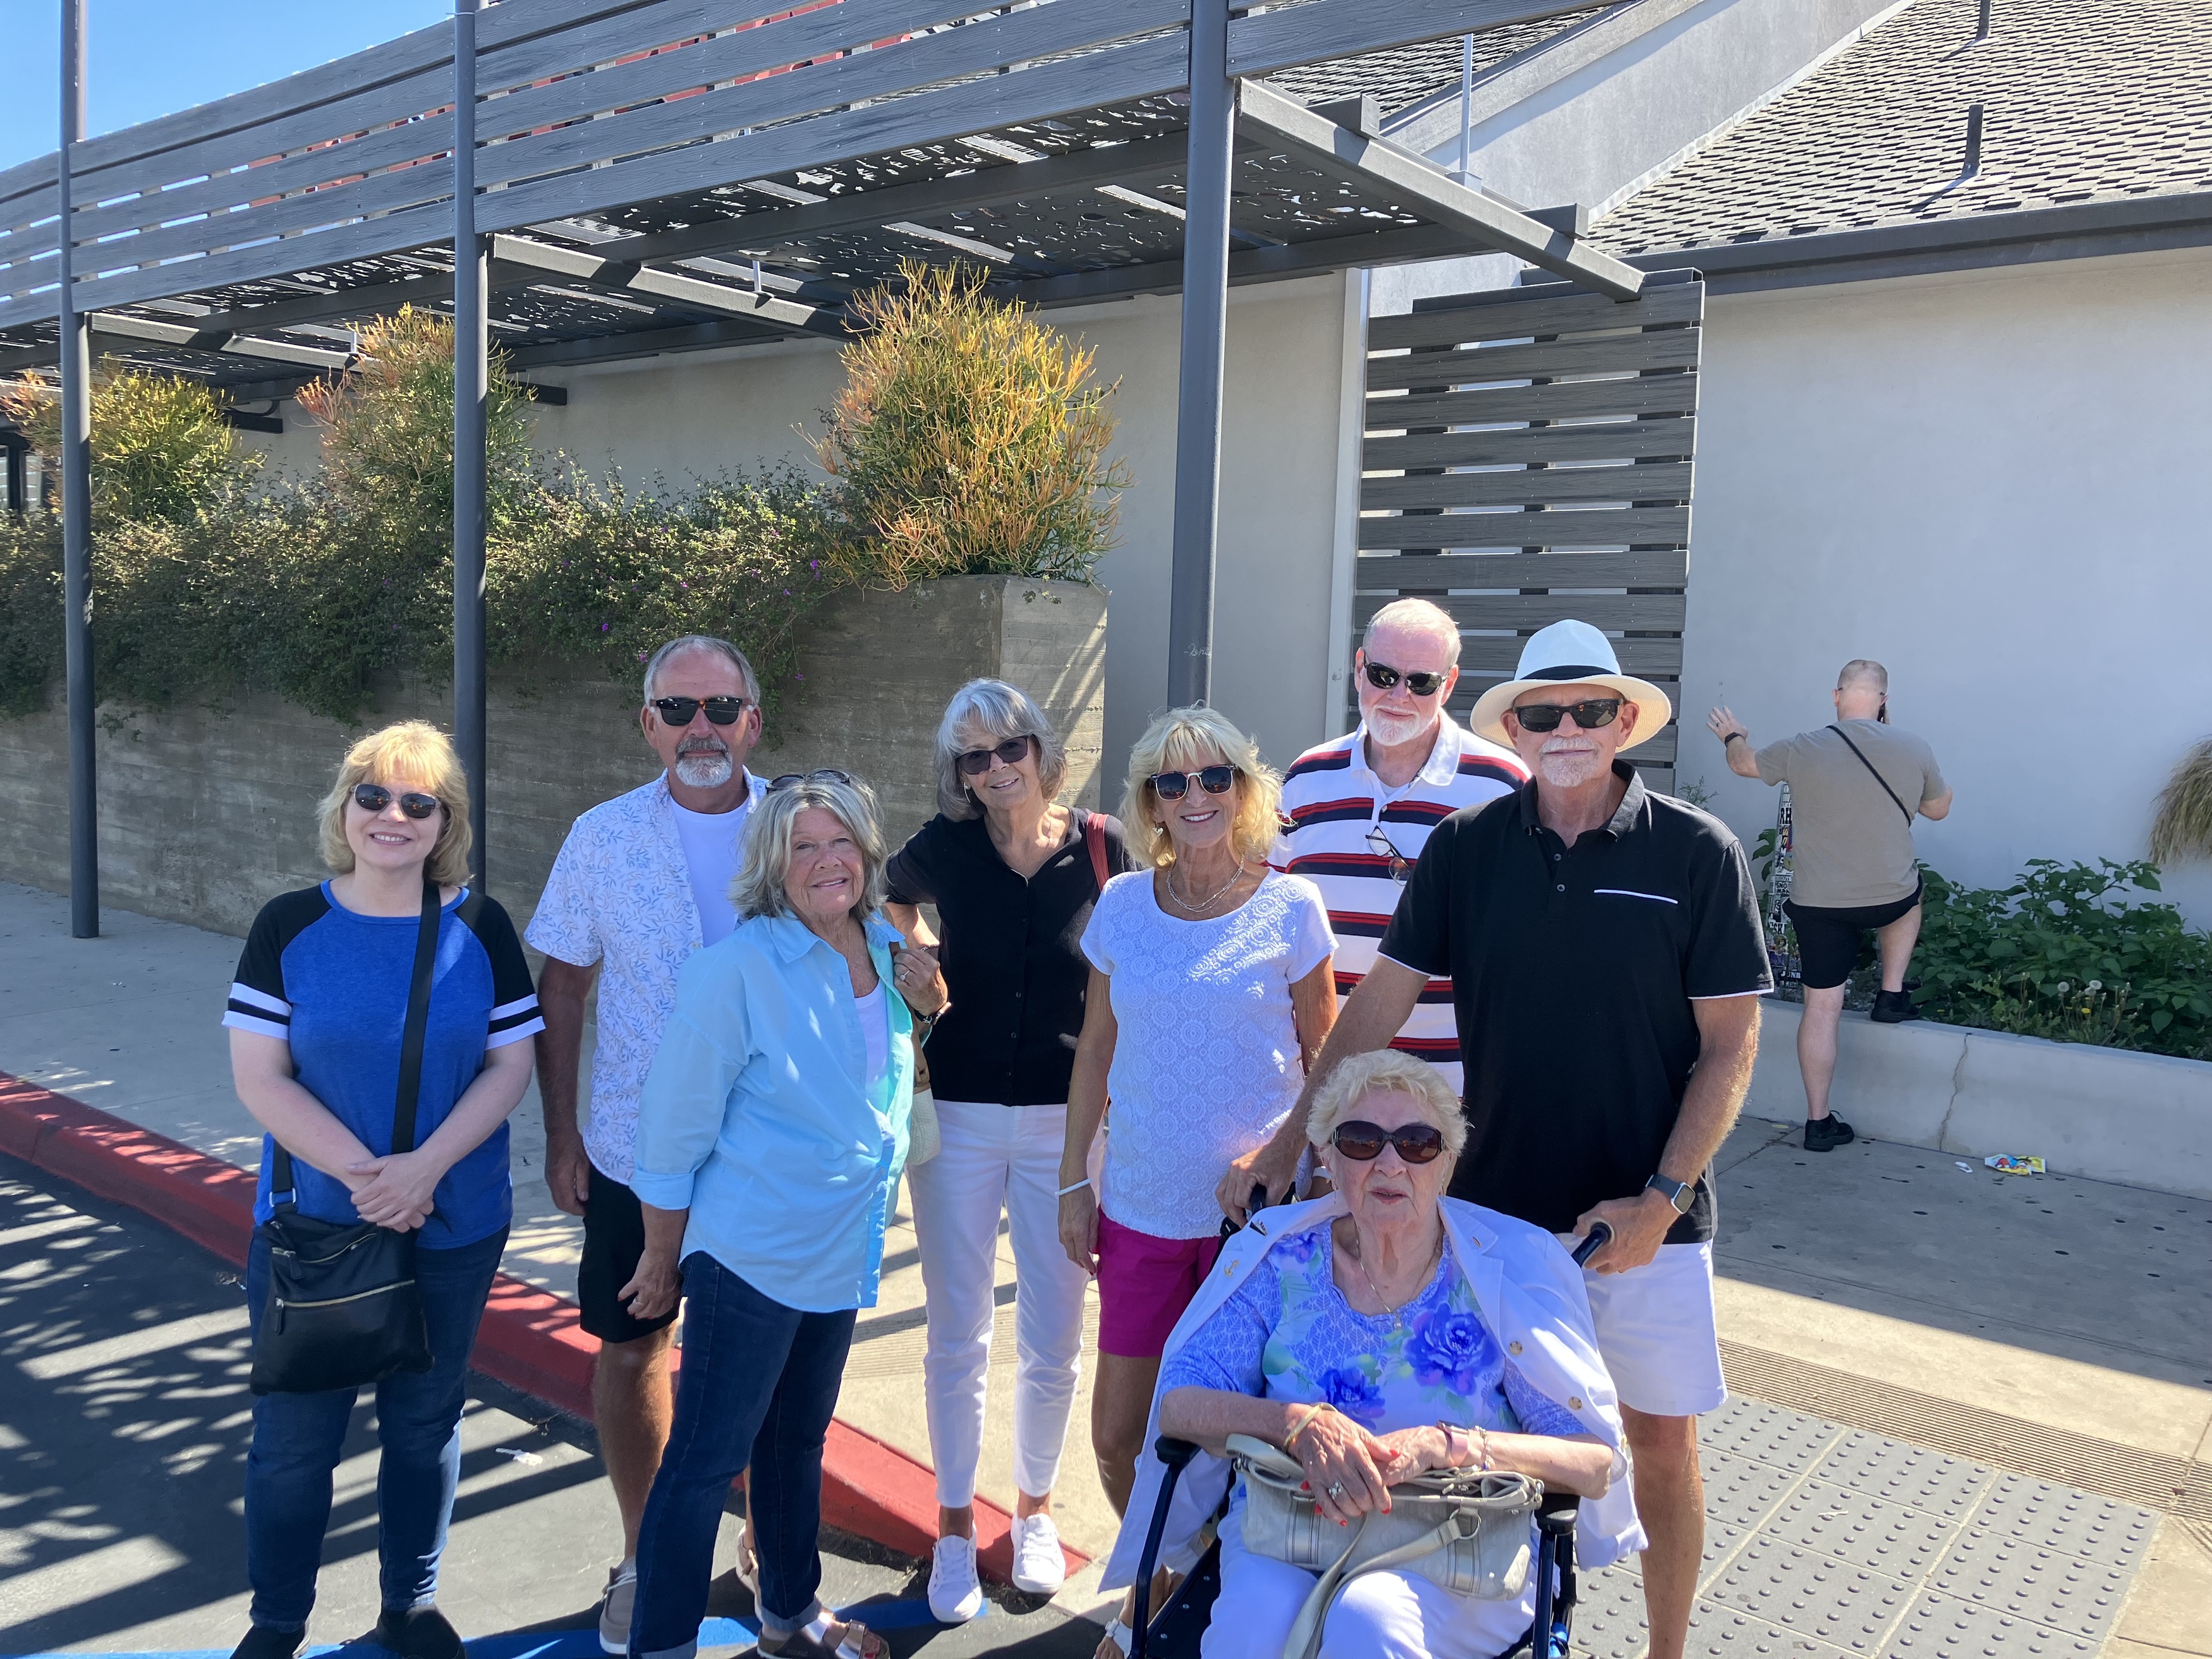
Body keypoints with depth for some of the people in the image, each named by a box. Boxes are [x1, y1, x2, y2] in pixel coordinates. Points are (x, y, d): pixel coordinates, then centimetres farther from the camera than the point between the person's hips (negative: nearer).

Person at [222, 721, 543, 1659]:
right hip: (309, 1226, -1)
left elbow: (510, 1065, -4)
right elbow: (259, 1076, -8)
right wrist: (364, 1175, -18)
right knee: (294, 1434, 9)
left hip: (455, 1230, 1)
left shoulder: (481, 928, -3)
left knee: (425, 1422, 15)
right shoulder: (289, 927, -5)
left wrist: (424, 1168, -18)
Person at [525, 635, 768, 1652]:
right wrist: (561, 1133, -1)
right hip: (635, 1151, 1)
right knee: (629, 1352, 13)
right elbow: (563, 987, 2)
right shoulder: (604, 837, -4)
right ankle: (644, 1558, 34)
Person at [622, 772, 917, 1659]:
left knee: (799, 1438, 22)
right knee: (704, 1459, 3)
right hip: (751, 1252, -7)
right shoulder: (734, 969, -19)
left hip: (842, 1249, 7)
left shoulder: (886, 950, 1)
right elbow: (673, 1125, -13)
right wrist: (663, 1256, -7)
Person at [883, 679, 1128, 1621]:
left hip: (1065, 1121, 0)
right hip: (958, 1118, 0)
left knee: (1053, 1343, 9)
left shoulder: (1100, 846, -5)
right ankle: (955, 1529, 27)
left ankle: (1034, 1507, 33)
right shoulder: (943, 848, -4)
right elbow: (888, 905, 17)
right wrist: (907, 961, -1)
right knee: (958, 1338, 9)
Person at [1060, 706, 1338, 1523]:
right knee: (1117, 1437, 7)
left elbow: (1325, 1058, 2)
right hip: (1141, 1205, 3)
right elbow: (1096, 1049, 9)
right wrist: (1074, 1180, 8)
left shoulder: (1290, 906, -4)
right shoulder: (1121, 904, 3)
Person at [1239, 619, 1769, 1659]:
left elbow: (1730, 1046, -6)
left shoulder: (1697, 854, -8)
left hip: (1646, 1214, -1)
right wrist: (1293, 1144, -5)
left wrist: (1663, 1197, -14)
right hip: (1494, 1202, 2)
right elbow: (1378, 1005, 0)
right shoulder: (1465, 849, -2)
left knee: (1662, 1445, 11)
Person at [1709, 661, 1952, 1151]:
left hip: (1818, 904, -1)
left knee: (1821, 1007, 7)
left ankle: (1818, 1122, 13)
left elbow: (1744, 763, 13)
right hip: (1890, 899, 1)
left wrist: (1732, 736, 35)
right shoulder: (1914, 749, -5)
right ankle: (1892, 995, 31)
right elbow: (1938, 808, 13)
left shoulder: (1802, 750, -9)